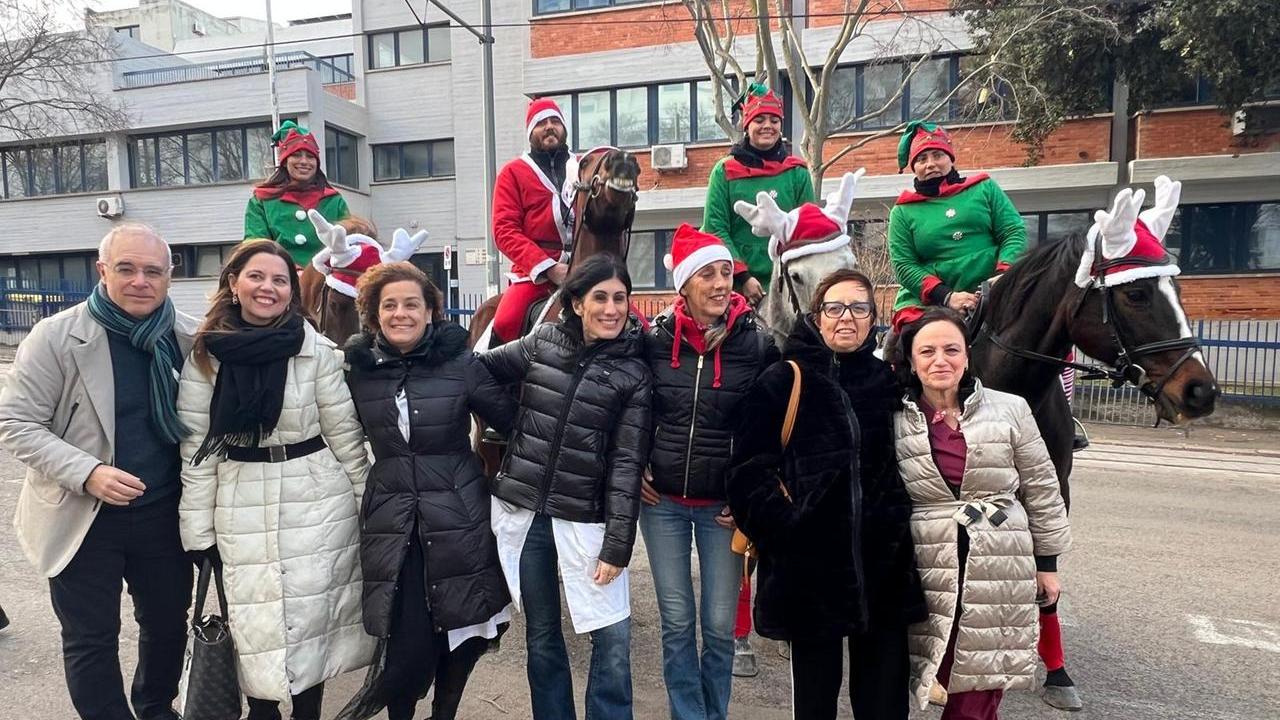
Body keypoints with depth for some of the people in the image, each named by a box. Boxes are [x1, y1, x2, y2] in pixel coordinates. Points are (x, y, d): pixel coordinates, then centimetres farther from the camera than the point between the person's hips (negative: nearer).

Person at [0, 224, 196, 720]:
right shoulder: (56, 336, -13)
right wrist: (87, 472, -25)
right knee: (91, 639, 11)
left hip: (164, 512, 3)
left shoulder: (189, 338, -4)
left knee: (169, 622, 19)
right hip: (83, 517, -3)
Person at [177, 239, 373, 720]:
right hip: (242, 509, 1)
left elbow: (345, 436, -2)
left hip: (318, 503, -1)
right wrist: (199, 530, -1)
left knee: (311, 616, 9)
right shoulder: (205, 355, -2)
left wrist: (369, 504, 2)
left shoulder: (317, 351, -6)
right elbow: (196, 447, 0)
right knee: (256, 625, 11)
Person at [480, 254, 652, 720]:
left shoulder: (634, 374, -4)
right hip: (522, 511, 2)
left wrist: (617, 545, -10)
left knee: (613, 638, 0)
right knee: (541, 634, 16)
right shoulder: (542, 343, 1)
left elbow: (627, 463, -7)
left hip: (583, 519, -2)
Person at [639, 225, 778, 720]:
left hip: (725, 505, -1)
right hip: (662, 501, 1)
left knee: (720, 624, 8)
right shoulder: (654, 339, -5)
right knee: (676, 622, 10)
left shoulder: (757, 342, -8)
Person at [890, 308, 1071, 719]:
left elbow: (1041, 490, 7)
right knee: (951, 686, 9)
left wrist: (1047, 563, 9)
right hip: (931, 573, 0)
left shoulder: (1010, 410, 0)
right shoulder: (895, 422, -1)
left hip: (1002, 572, 1)